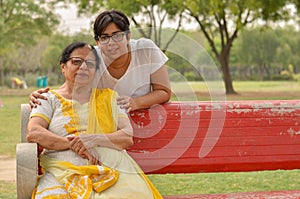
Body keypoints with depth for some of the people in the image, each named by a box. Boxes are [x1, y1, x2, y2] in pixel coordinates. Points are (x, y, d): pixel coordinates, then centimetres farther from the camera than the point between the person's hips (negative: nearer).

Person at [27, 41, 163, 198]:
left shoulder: (109, 97, 23)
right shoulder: (50, 99, 18)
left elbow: (127, 137, 11)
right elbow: (33, 133, 1)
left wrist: (94, 139, -9)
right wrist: (73, 144, -10)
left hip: (110, 169, 1)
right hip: (64, 170, 0)